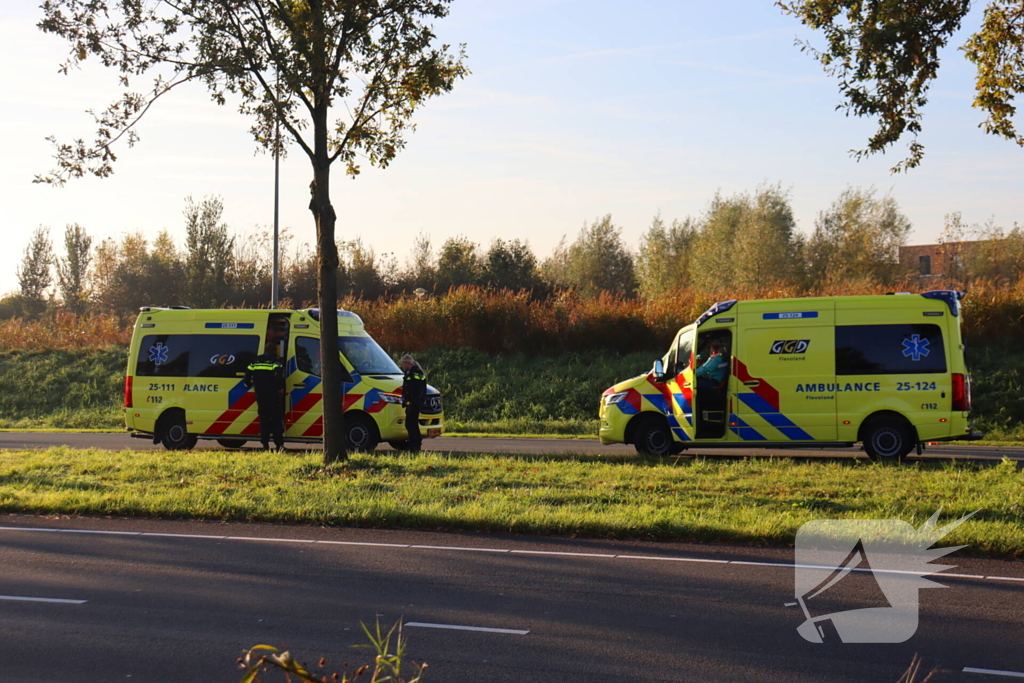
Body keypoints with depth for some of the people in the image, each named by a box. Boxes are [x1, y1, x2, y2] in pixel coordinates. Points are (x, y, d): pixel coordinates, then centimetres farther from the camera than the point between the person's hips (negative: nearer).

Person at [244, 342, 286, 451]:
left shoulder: (256, 361, 12)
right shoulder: (276, 361, -4)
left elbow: (247, 374, 11)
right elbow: (279, 376, -19)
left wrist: (249, 385, 27)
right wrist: (280, 388, -9)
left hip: (260, 394, 4)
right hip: (273, 394, -4)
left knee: (264, 419, 10)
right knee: (277, 419, -1)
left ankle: (265, 444, 4)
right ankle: (279, 444, -7)